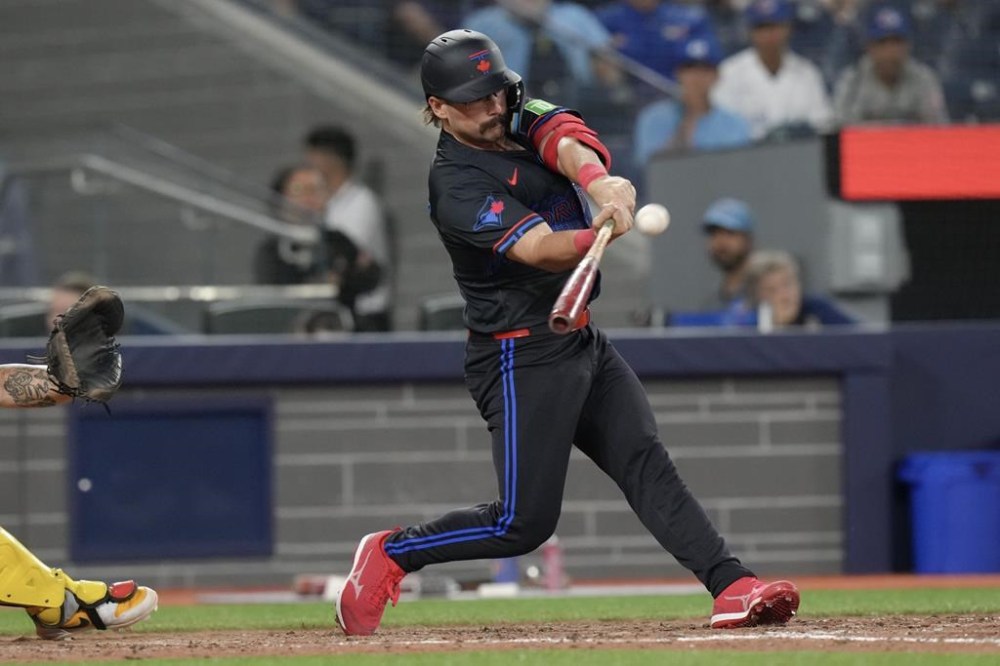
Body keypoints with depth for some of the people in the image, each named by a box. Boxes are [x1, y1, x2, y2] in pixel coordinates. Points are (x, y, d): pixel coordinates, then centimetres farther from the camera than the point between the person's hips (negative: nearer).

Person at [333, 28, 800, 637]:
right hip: (522, 361, -7)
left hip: (583, 341, 7)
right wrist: (597, 235, -52)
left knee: (647, 463, -6)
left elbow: (566, 140, -18)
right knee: (524, 520, -7)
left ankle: (732, 587, -15)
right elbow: (539, 249, -30)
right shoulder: (456, 186, -17)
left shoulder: (525, 119, 5)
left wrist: (598, 180, -41)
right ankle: (389, 554, 10)